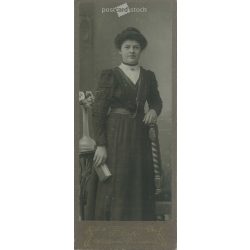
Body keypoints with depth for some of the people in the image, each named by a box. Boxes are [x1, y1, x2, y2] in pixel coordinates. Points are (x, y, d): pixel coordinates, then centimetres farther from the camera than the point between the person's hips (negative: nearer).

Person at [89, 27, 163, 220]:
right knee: (115, 187, -4)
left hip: (140, 136, 4)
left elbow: (156, 101, 22)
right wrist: (100, 145, -15)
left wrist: (154, 110, -4)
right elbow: (98, 111, -7)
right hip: (115, 135, -4)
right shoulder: (109, 76, -4)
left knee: (140, 187, 7)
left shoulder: (148, 76, 8)